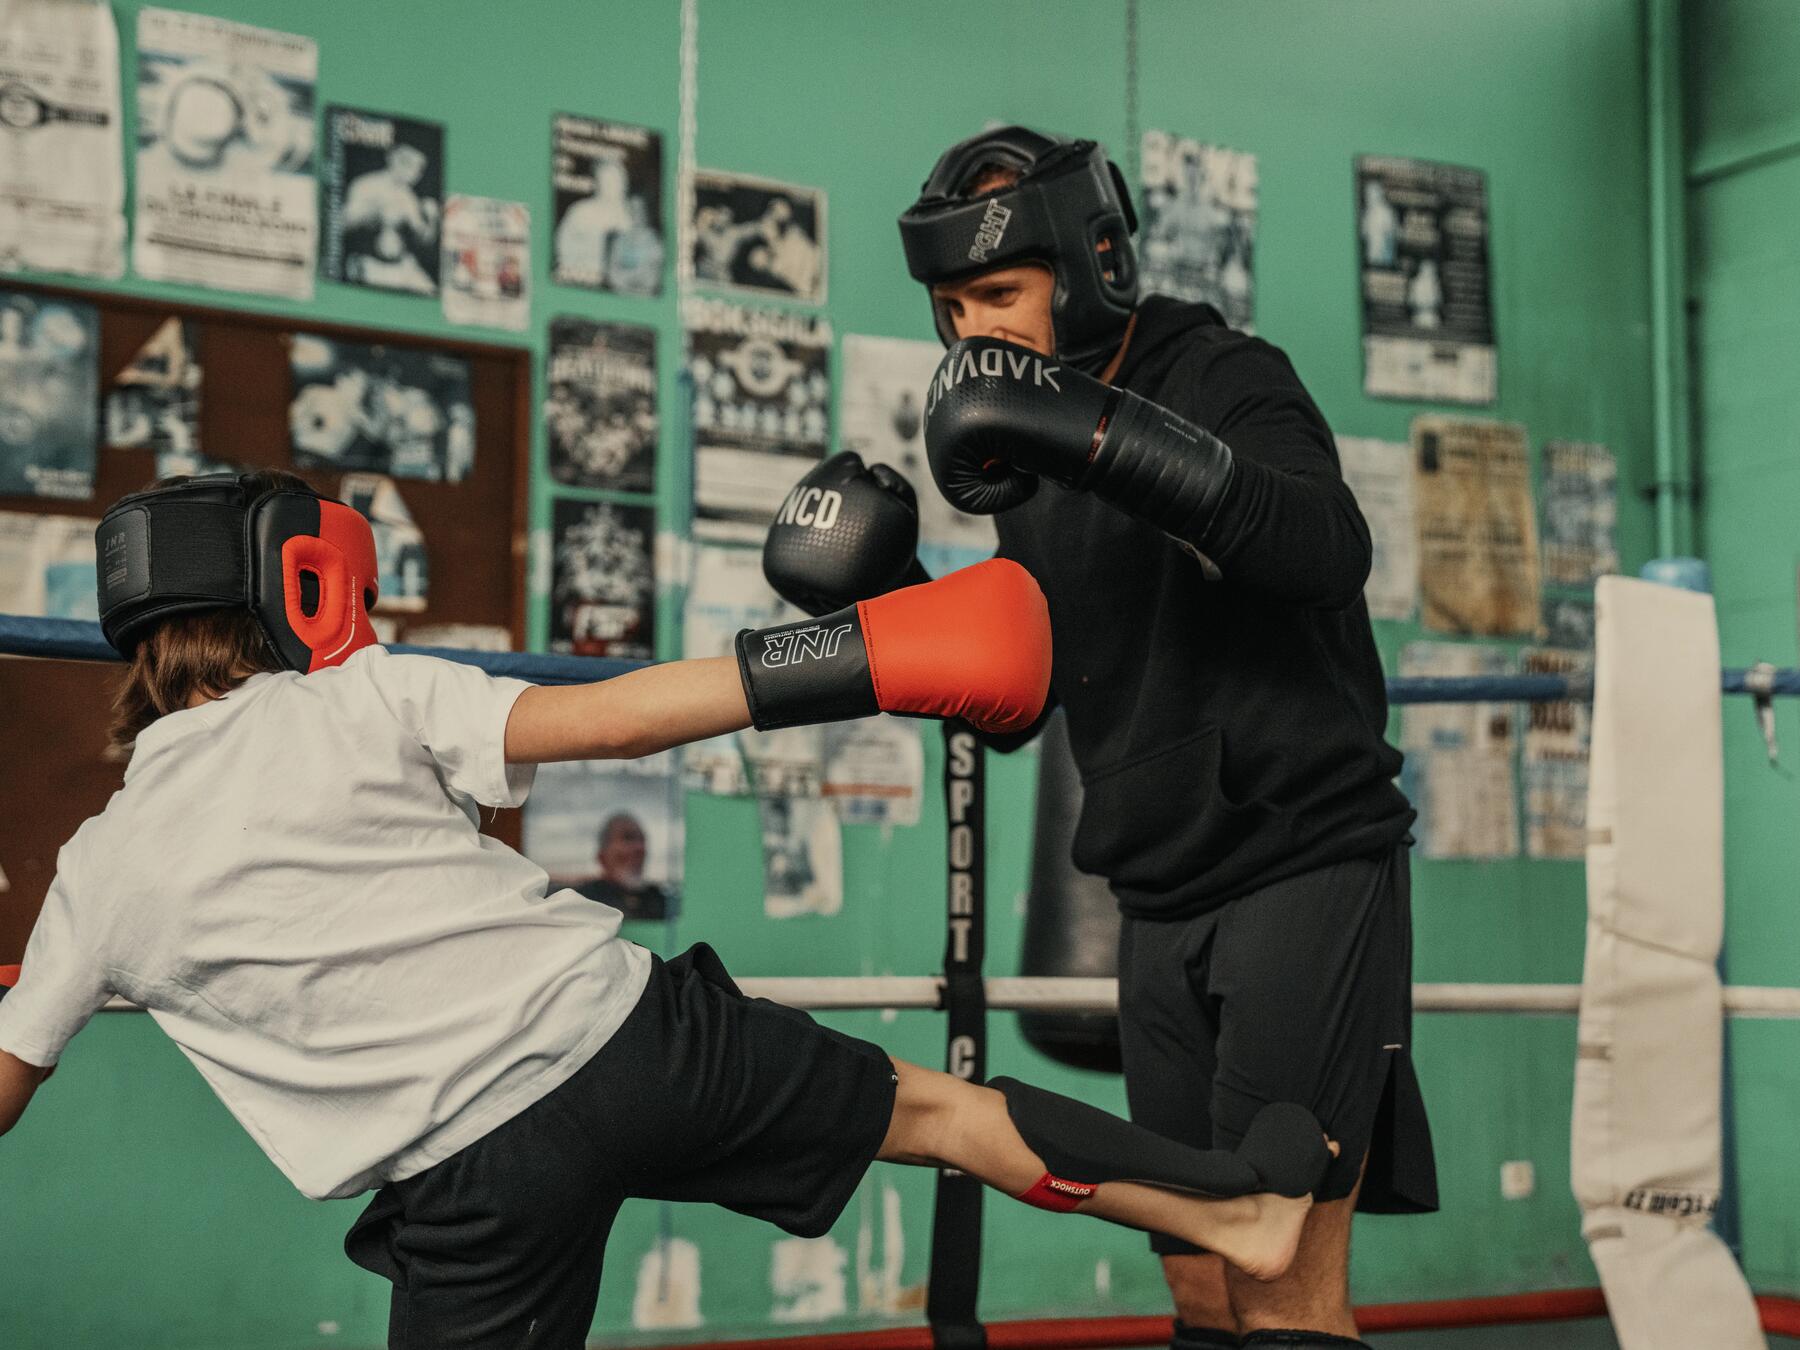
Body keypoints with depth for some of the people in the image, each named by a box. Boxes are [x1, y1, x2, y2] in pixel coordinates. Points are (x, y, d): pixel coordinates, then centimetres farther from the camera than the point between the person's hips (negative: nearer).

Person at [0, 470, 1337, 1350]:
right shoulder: (356, 700, 2)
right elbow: (610, 717, -6)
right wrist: (878, 654, -4)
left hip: (476, 1172, 0)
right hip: (628, 1028, 0)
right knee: (936, 1108, 17)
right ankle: (1238, 1203, 28)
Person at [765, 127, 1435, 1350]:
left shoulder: (1229, 381, -8)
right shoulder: (1030, 475, 13)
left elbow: (1330, 551, -28)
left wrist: (1102, 433, -36)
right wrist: (886, 592, 1)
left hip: (1307, 868, -7)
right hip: (1164, 905, 7)